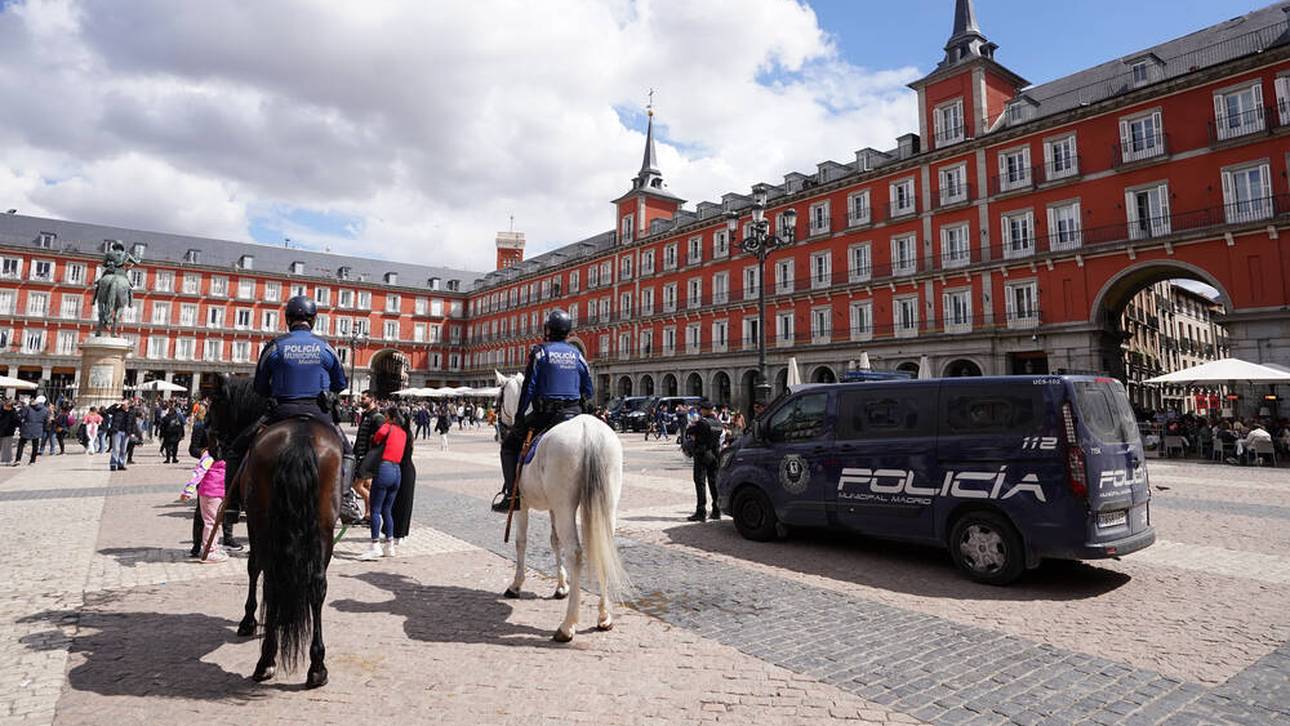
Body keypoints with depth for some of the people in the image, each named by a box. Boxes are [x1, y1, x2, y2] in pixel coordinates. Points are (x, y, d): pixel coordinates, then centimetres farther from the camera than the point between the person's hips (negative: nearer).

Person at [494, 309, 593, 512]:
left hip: (544, 413, -4)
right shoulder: (576, 354, 10)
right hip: (573, 414, 4)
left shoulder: (540, 351, -3)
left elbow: (529, 386, -6)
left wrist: (519, 415, -1)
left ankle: (512, 492, -1)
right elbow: (589, 391, 9)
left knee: (509, 445, 11)